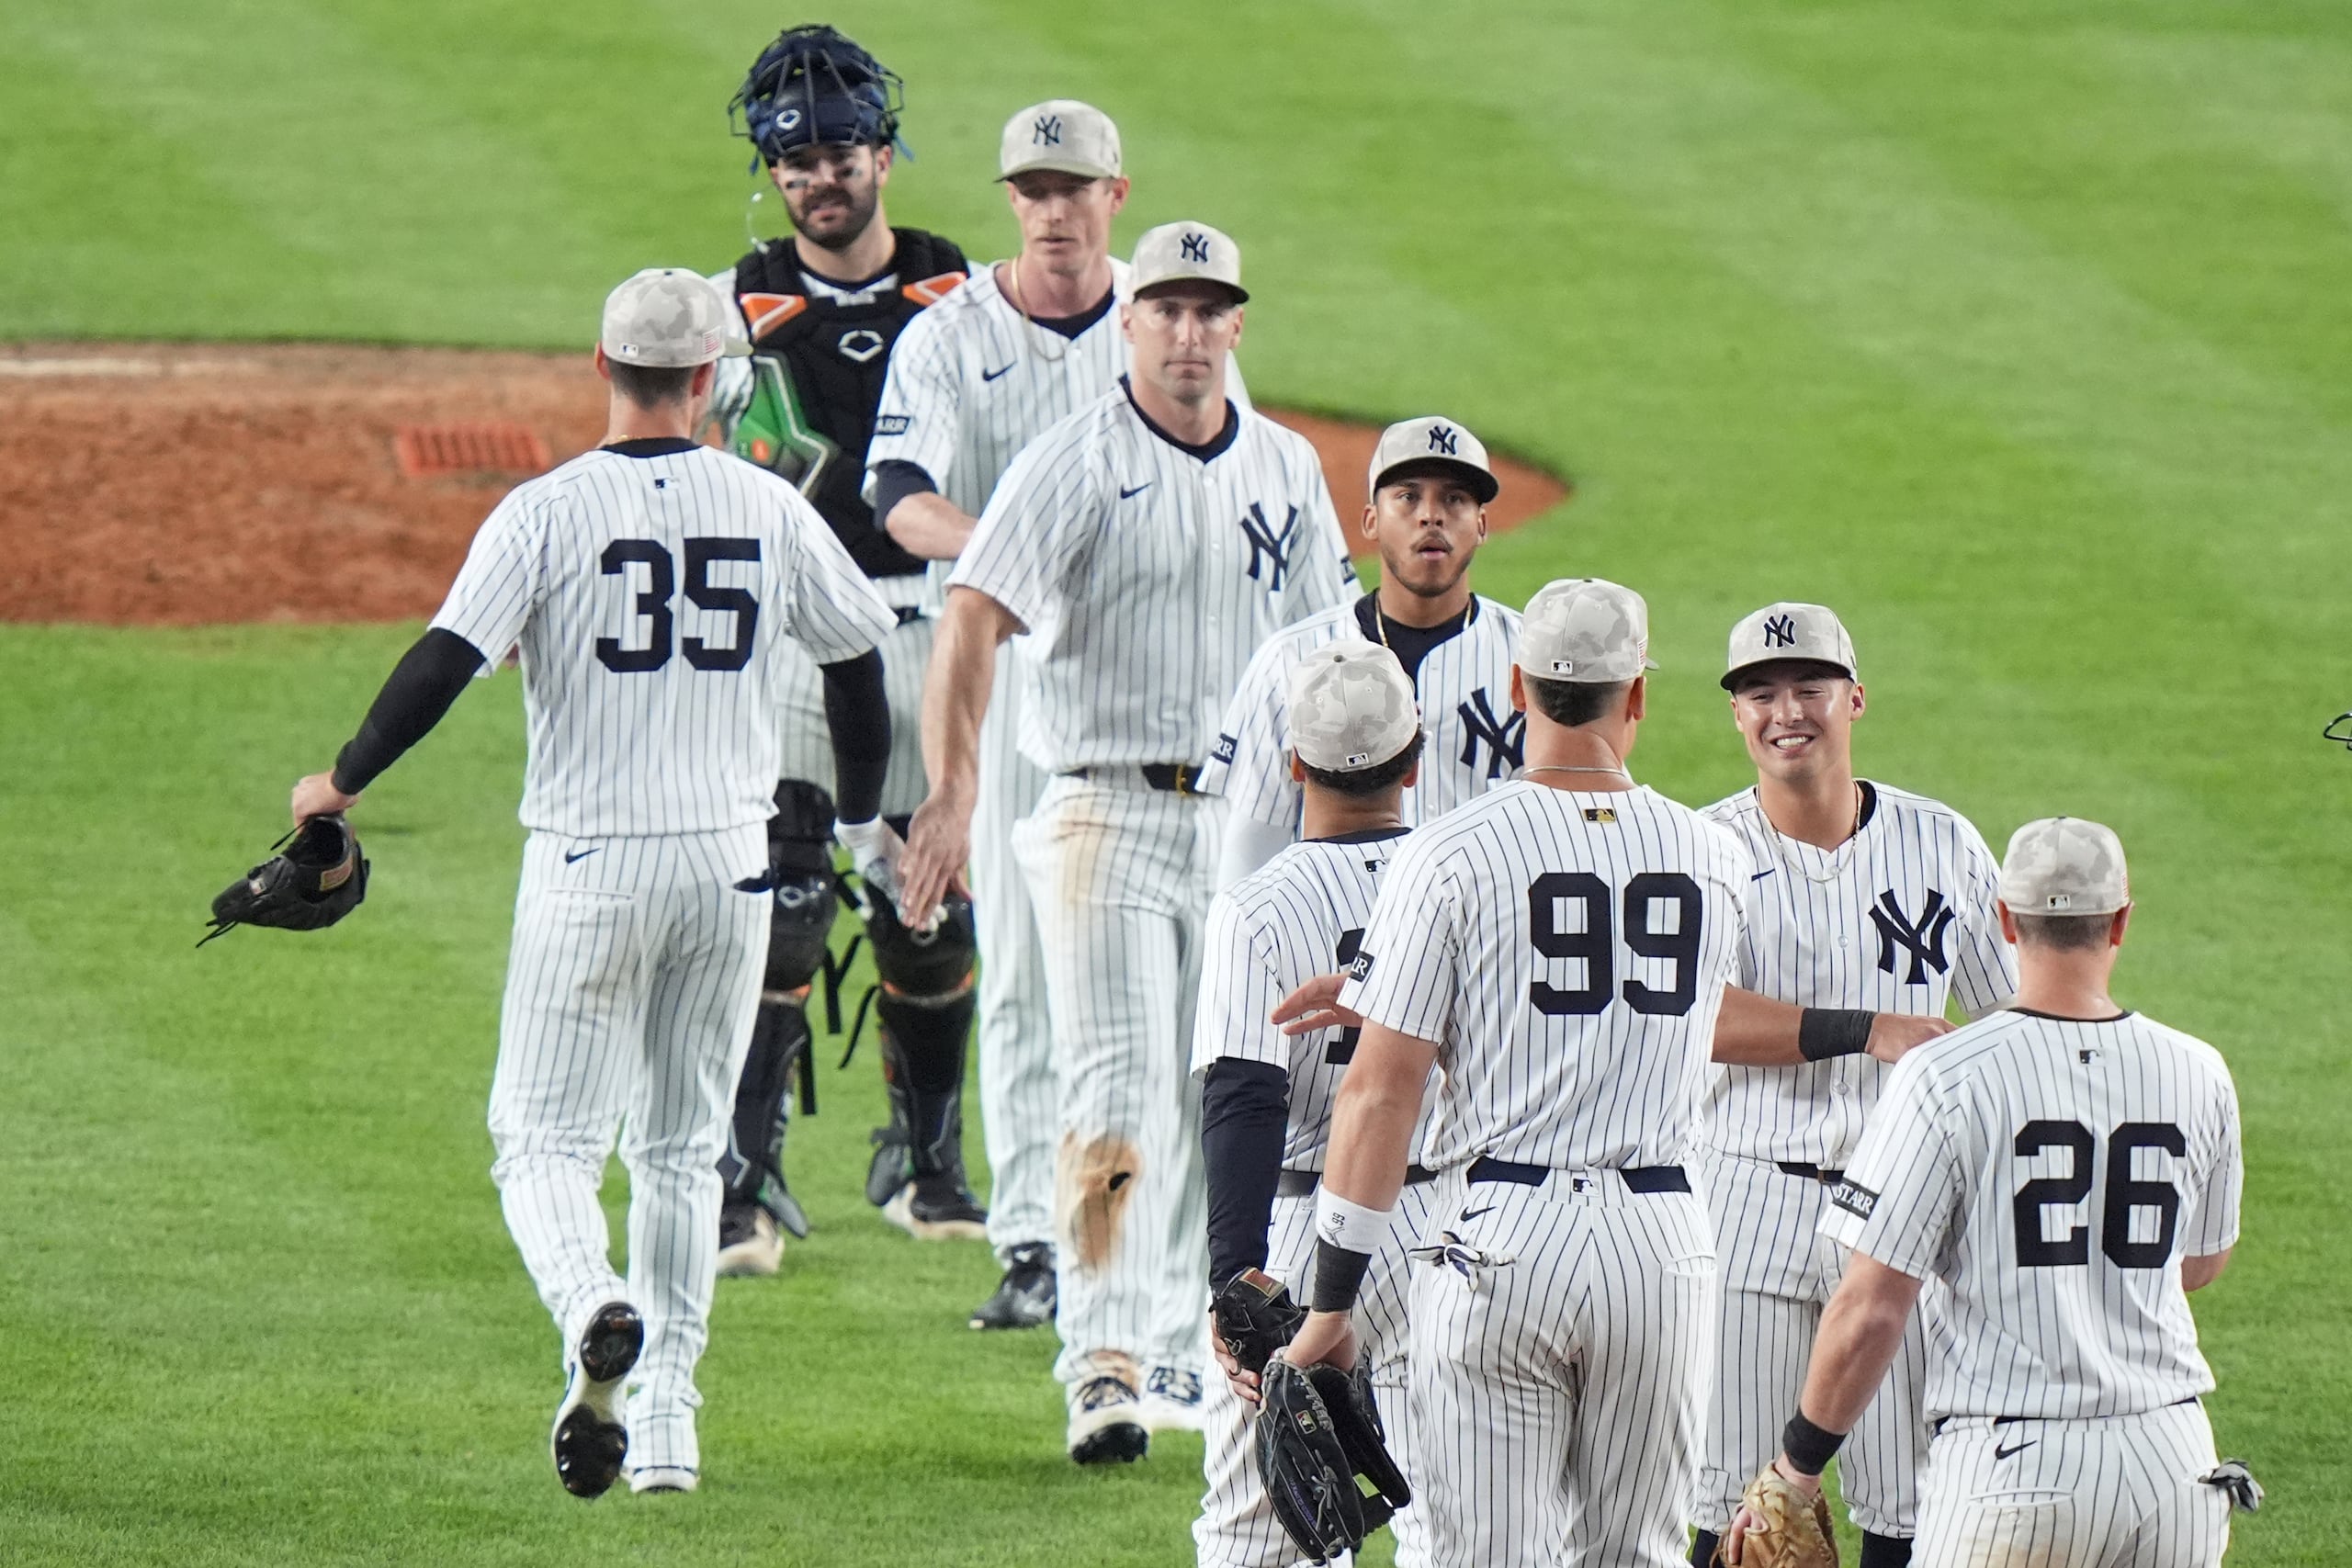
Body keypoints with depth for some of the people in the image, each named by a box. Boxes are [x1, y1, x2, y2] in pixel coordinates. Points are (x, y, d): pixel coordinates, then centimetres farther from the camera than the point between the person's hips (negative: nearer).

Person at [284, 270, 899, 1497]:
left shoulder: (548, 511, -9)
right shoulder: (771, 511, 2)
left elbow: (447, 658, -14)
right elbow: (856, 660, 12)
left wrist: (342, 782, 0)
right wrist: (865, 823, 28)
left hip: (590, 862, -3)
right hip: (730, 863, 3)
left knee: (545, 1135, 2)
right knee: (683, 1150, 15)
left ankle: (592, 1308, -28)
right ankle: (667, 1423, 13)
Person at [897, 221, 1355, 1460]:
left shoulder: (1287, 471, 10)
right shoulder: (1076, 463, -7)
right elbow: (973, 618, -17)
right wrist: (950, 792, -30)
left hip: (1247, 818, 5)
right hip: (1107, 809, -5)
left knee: (1216, 1095, 10)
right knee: (1118, 1091, -15)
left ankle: (1176, 1349, 23)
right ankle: (1103, 1368, -19)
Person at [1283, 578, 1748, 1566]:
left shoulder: (1450, 855, -6)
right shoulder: (1715, 861, 6)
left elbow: (1382, 1092, -8)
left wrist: (1332, 1303, -3)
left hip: (1501, 1236, -3)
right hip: (1663, 1240, 3)